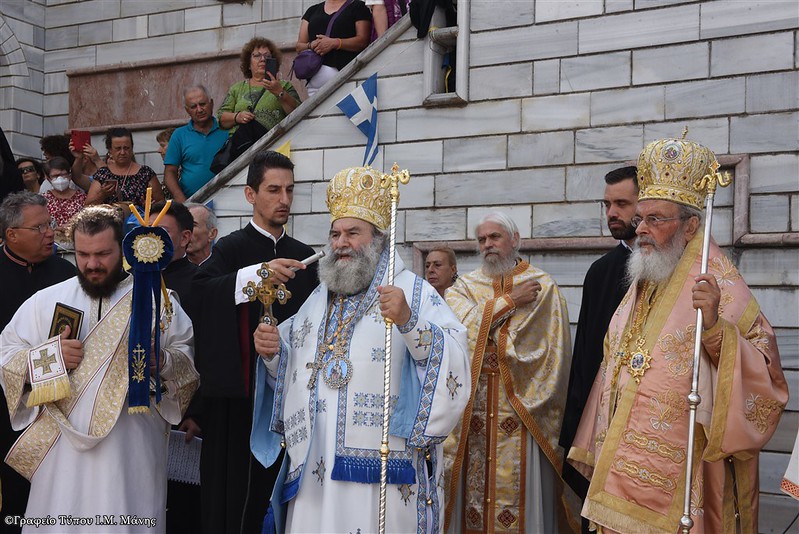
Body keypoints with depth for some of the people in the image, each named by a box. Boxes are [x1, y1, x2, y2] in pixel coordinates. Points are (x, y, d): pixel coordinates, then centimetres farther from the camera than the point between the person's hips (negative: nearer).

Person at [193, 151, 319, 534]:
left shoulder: (304, 255, 13)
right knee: (236, 486, -3)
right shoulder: (232, 249, -1)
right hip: (243, 389, -4)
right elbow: (199, 290, -21)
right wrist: (256, 275, -33)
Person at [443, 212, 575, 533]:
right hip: (473, 406, 2)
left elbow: (552, 350, -3)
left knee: (517, 483, -1)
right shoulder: (464, 286, 12)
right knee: (474, 481, 5)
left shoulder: (543, 286, 3)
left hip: (520, 404, -2)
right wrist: (510, 301, -7)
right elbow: (461, 325, -8)